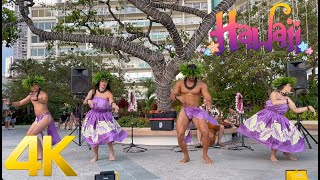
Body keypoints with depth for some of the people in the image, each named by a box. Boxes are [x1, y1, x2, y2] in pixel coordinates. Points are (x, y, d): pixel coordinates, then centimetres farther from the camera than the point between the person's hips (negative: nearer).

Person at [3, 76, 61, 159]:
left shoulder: (43, 94, -7)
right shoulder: (31, 96, 14)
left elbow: (44, 101, -30)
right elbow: (19, 103, 10)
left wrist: (37, 99, -50)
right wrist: (10, 103, -8)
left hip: (46, 117, -8)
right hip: (38, 118, 8)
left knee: (32, 134, -18)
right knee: (28, 135, 6)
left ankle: (40, 154, -10)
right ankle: (37, 152, 16)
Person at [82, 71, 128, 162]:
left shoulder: (108, 94, -10)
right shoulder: (92, 91, -3)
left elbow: (111, 102, -29)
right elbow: (84, 102, -8)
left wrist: (114, 105, -53)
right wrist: (88, 101, -32)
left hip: (105, 117, -2)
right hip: (93, 116, 2)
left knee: (108, 134, -16)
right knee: (93, 137, 6)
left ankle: (111, 153, 7)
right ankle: (95, 156, 26)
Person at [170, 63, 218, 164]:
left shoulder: (201, 84, -3)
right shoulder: (180, 83, 3)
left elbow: (208, 97, -13)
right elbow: (172, 96, -4)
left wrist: (208, 102, -38)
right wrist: (178, 97, -28)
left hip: (197, 111, -1)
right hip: (184, 111, 1)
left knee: (205, 132, -21)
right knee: (180, 134, -16)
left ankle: (205, 155, 3)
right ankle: (186, 156, 7)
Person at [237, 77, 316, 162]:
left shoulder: (288, 99, 11)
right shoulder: (274, 93, -4)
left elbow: (296, 110, 16)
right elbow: (274, 102, -26)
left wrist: (308, 107, 10)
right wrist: (286, 101, -17)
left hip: (278, 120, 5)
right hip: (268, 117, -5)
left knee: (290, 135, -1)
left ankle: (286, 152, 24)